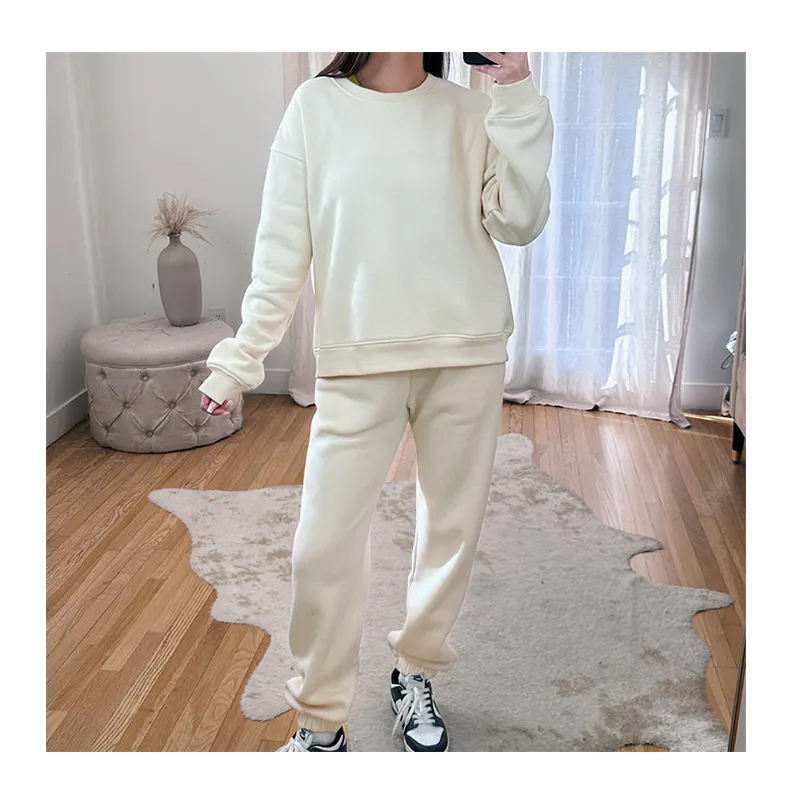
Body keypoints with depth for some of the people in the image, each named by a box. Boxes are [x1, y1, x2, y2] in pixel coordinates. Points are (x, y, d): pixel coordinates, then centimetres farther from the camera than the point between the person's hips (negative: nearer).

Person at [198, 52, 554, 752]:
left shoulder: (469, 111, 5)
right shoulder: (316, 104, 2)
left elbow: (519, 224, -4)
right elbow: (282, 248, 1)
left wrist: (518, 97, -9)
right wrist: (240, 360, -1)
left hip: (469, 358, 2)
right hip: (359, 363, -1)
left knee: (454, 528, 12)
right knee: (324, 547, -1)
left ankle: (415, 675, 37)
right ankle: (321, 722, 21)